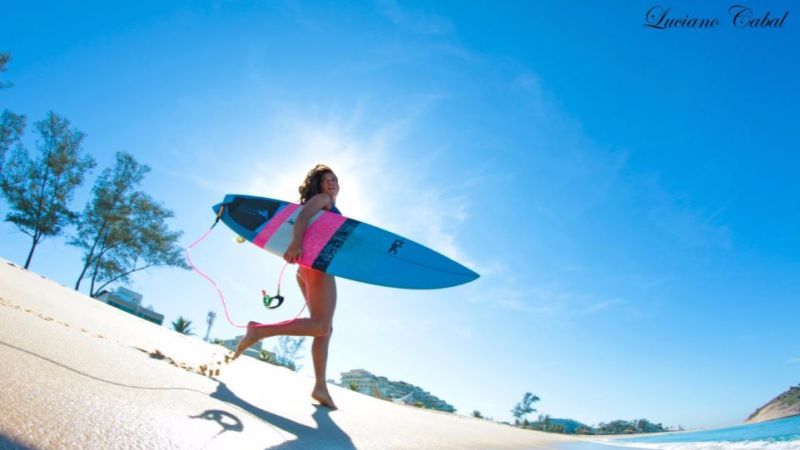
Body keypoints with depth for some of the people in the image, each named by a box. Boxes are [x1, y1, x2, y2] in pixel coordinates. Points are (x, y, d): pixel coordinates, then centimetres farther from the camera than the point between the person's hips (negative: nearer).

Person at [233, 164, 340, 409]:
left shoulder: (329, 207, 32)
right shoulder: (321, 199, 7)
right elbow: (303, 216, -13)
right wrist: (296, 242, -31)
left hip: (308, 267, 10)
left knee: (325, 329, 4)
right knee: (321, 325, -20)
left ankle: (320, 387, 1)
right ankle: (259, 330, -21)